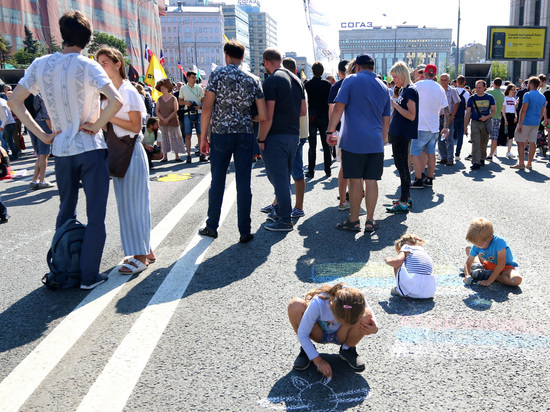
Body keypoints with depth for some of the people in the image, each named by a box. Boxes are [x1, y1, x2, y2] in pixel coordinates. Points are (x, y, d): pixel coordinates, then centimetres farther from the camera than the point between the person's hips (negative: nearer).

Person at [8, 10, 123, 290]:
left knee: (65, 212, 19)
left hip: (61, 151, 5)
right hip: (91, 149, -5)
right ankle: (89, 276, 7)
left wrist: (42, 135, 4)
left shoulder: (40, 65, 3)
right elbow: (116, 101, -26)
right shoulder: (86, 66, -12)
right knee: (95, 215, 4)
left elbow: (14, 102, 6)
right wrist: (95, 126, -12)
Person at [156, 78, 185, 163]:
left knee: (175, 138, 0)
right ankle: (165, 157, 7)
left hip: (173, 122, -2)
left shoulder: (173, 99, 1)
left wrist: (168, 119, -15)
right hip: (162, 123, 2)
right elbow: (157, 112, 3)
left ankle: (177, 156, 5)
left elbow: (175, 111, -6)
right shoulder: (159, 100, 8)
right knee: (164, 139, 4)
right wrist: (163, 119, -12)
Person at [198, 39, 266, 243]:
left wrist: (203, 137, -3)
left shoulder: (218, 74, -3)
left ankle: (212, 227, 22)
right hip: (245, 135, 2)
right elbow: (263, 115, 0)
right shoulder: (251, 80, 5)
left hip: (221, 134, -1)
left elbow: (207, 107, -10)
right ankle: (244, 231, 8)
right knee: (243, 184, 4)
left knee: (217, 182, 10)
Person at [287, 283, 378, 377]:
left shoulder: (358, 300, -30)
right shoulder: (318, 304, -36)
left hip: (340, 336, 1)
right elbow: (302, 334, -25)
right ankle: (305, 351, -7)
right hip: (319, 334, -1)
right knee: (295, 305, -31)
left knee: (366, 317, -32)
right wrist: (318, 361, -26)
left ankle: (348, 350, -1)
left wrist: (374, 329, -33)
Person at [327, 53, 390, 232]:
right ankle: (370, 221, 11)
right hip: (376, 142, 4)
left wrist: (330, 131, 0)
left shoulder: (351, 80, -1)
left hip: (354, 141, -4)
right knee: (371, 181, 6)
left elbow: (338, 108, -8)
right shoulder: (383, 87, 14)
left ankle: (353, 221, 7)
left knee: (355, 180, 0)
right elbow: (386, 120, 18)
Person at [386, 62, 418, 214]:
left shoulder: (410, 90, -14)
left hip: (403, 134, -10)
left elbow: (411, 115, -21)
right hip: (398, 133, 10)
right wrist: (393, 104, 11)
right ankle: (406, 197, 26)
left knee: (402, 167, -7)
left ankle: (404, 203, -3)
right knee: (400, 165, 16)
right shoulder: (403, 90, 15)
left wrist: (395, 104, -21)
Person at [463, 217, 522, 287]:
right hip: (490, 265, 5)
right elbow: (468, 262, -10)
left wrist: (489, 281, -33)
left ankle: (488, 275, -23)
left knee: (517, 280, -39)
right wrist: (467, 275, -30)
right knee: (468, 249, 5)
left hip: (506, 267, -5)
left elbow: (501, 265, -33)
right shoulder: (476, 246, -17)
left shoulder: (499, 242, -34)